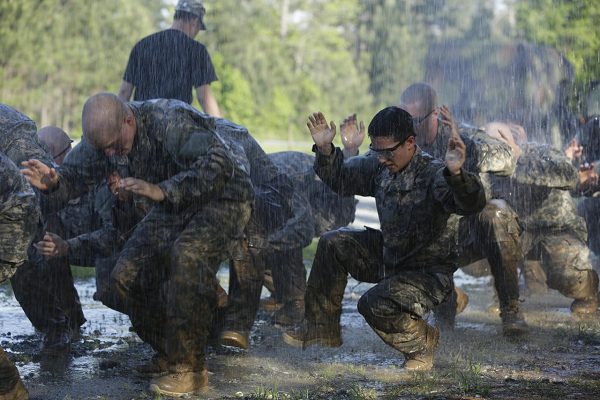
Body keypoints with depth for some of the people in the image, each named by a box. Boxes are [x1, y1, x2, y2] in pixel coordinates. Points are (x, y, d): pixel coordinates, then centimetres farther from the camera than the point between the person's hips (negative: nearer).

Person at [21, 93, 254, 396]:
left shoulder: (170, 121, -33)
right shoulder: (104, 133, -9)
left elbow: (219, 164, -40)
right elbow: (77, 172, -3)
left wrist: (162, 190, -46)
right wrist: (53, 182, -27)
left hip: (224, 198, -8)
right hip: (173, 209, 8)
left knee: (187, 256, -34)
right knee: (125, 276, -6)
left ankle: (191, 369, -26)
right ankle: (166, 351, 10)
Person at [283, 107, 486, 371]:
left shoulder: (432, 173, -25)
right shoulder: (378, 165, -3)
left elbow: (471, 203, -42)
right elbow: (341, 179, 11)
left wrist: (456, 174, -62)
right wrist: (325, 150, -7)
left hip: (429, 272, -8)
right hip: (388, 255, 8)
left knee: (375, 304, -28)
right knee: (333, 243, -1)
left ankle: (422, 341, 5)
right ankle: (322, 329, 11)